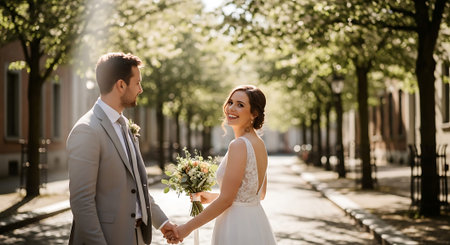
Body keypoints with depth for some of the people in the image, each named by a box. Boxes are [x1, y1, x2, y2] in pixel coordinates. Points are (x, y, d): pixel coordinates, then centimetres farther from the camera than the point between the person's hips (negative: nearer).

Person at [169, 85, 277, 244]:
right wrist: (212, 197, 21)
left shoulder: (239, 145, -19)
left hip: (237, 227, -9)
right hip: (256, 222, 9)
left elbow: (226, 199, -20)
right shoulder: (259, 143, 8)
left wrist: (188, 227, -13)